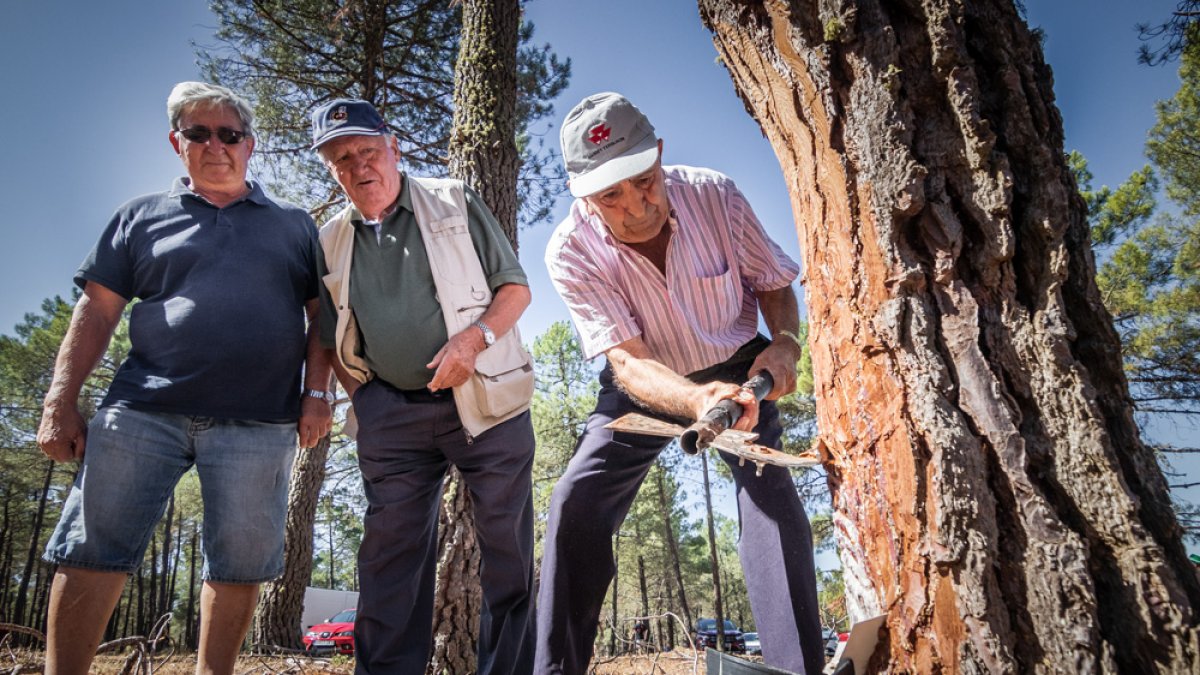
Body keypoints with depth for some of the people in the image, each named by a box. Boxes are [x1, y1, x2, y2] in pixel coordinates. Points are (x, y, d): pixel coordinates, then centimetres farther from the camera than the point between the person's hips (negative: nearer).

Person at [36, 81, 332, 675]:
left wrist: (316, 393, -1)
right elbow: (96, 312, 9)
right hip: (142, 412, 1)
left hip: (257, 425, 0)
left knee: (239, 567, 2)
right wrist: (60, 403, 1)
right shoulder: (142, 217, 15)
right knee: (91, 552, 0)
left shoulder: (294, 226, 14)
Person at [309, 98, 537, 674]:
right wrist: (362, 402, 5)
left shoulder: (455, 203, 3)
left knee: (507, 550, 2)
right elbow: (335, 342, 19)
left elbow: (515, 286, 2)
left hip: (487, 404, -2)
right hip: (392, 417, 3)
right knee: (389, 555, 5)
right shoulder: (330, 243, 12)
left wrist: (474, 338, -15)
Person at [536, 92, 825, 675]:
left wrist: (785, 342, -26)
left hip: (734, 367, 0)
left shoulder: (715, 196, -22)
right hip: (644, 384, 0)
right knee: (576, 502, -12)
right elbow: (627, 361, -33)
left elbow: (774, 283, -5)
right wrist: (698, 402, -53)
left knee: (768, 487, -23)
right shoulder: (571, 251, -25)